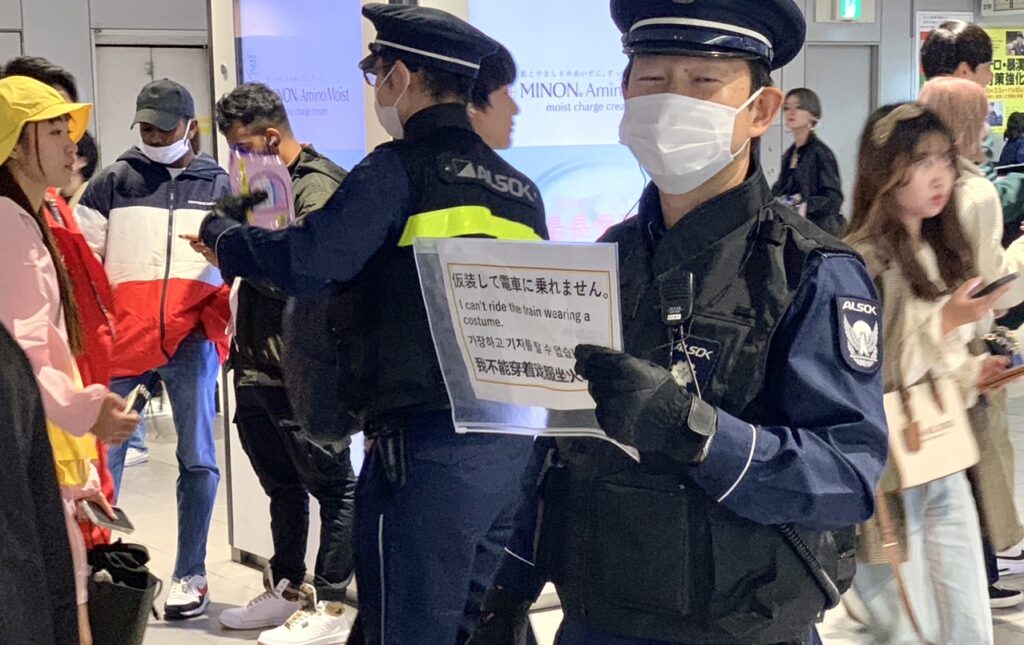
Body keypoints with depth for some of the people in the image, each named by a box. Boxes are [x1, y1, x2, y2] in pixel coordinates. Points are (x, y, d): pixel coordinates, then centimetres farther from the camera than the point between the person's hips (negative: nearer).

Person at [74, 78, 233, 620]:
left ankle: (190, 575, 12)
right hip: (121, 338, 0)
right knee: (102, 453, 1)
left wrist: (227, 328, 2)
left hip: (192, 340, 0)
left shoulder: (222, 188, 10)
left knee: (197, 459, 2)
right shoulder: (112, 183, 9)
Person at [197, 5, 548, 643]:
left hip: (428, 446, -7)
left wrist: (224, 231, 2)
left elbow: (306, 261, -17)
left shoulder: (404, 167, -9)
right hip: (510, 441, 8)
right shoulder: (519, 189, 14)